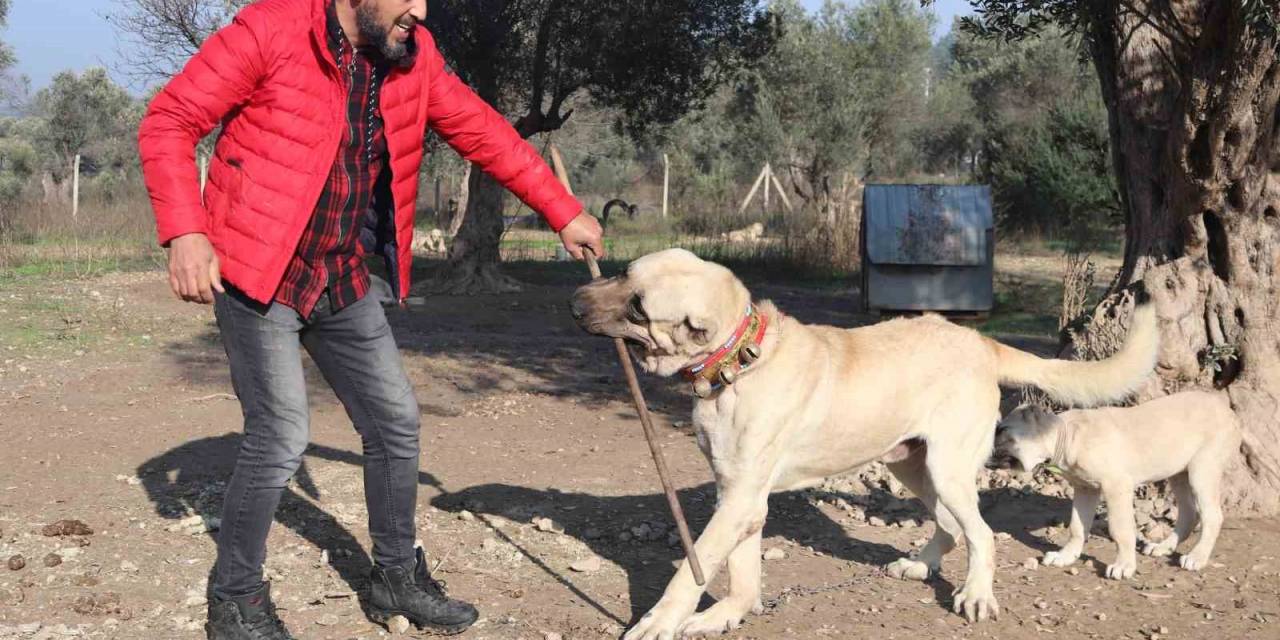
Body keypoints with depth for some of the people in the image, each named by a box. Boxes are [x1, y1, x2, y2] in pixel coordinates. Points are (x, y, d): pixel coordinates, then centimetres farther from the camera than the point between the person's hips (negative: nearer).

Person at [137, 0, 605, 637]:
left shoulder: (413, 54, 0)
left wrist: (563, 212, 10)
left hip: (342, 281, 6)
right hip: (256, 273, -6)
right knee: (281, 435, -11)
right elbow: (168, 123, -13)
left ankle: (397, 576, 28)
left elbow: (483, 132, 9)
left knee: (395, 419, 9)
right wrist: (184, 231, -24)